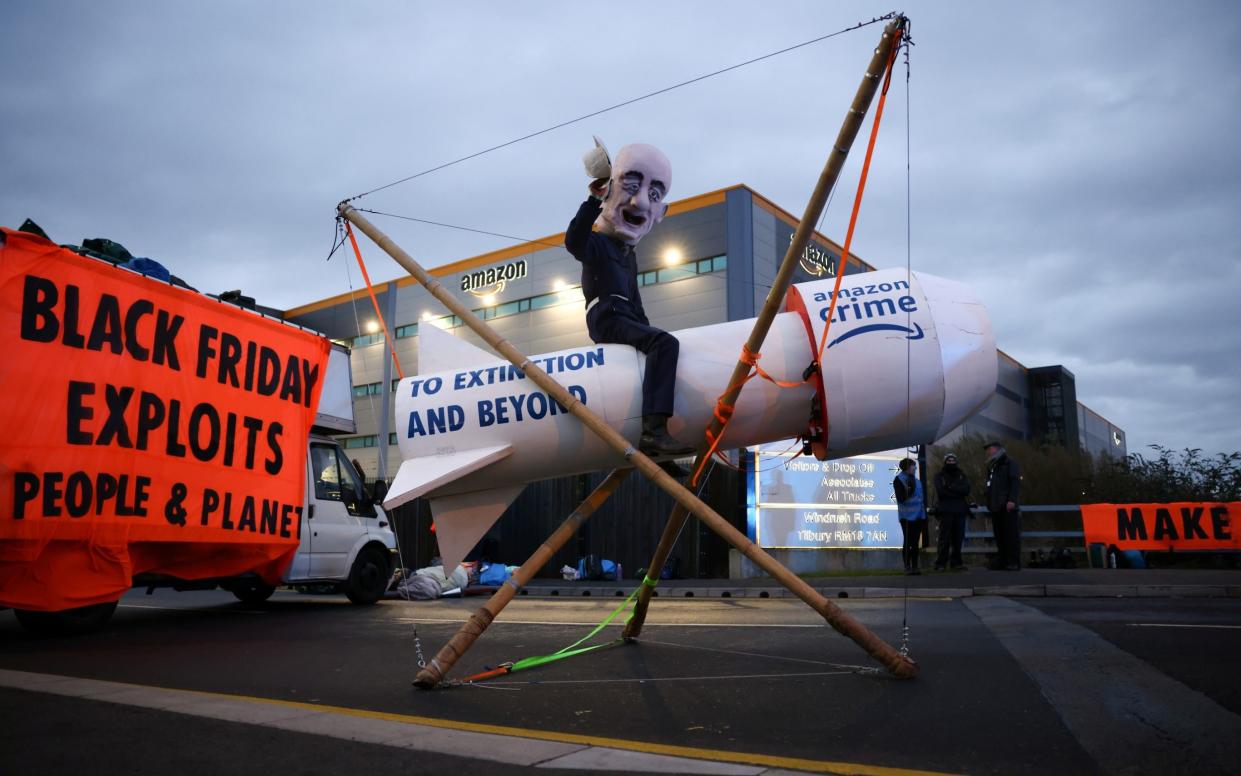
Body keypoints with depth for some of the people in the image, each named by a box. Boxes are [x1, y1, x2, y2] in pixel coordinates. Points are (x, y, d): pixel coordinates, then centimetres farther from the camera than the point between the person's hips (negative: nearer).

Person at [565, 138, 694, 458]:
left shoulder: (628, 254, 28)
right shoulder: (598, 243, 1)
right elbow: (573, 241, -24)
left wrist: (646, 327, 21)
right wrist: (595, 199, -27)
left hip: (627, 321, 10)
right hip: (606, 320, -10)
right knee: (665, 344, -32)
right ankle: (653, 430, -46)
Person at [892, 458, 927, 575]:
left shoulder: (916, 480, 14)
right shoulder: (899, 480, -7)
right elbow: (900, 498, -14)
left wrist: (925, 513, 18)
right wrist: (907, 490, -30)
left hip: (918, 516, 7)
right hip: (907, 516, -7)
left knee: (915, 542, 10)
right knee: (908, 542, -4)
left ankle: (914, 566, 16)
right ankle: (907, 567, 2)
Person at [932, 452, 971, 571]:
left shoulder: (962, 475, 15)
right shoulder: (939, 476, 7)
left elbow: (966, 489, -2)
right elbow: (941, 491, -9)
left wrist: (951, 486, -9)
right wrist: (957, 491, -7)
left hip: (960, 511, 3)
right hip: (945, 511, -3)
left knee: (958, 538, 2)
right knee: (944, 539, -7)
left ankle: (956, 562, 10)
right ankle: (940, 563, -5)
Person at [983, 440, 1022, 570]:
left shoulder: (1010, 464, 1)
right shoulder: (992, 467, 26)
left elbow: (1015, 483, -11)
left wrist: (1012, 500, -21)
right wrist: (989, 504, 19)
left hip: (1008, 506, -8)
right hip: (996, 507, 8)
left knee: (1012, 534, -8)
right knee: (999, 535, 5)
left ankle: (1014, 562, -9)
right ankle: (1002, 561, 7)